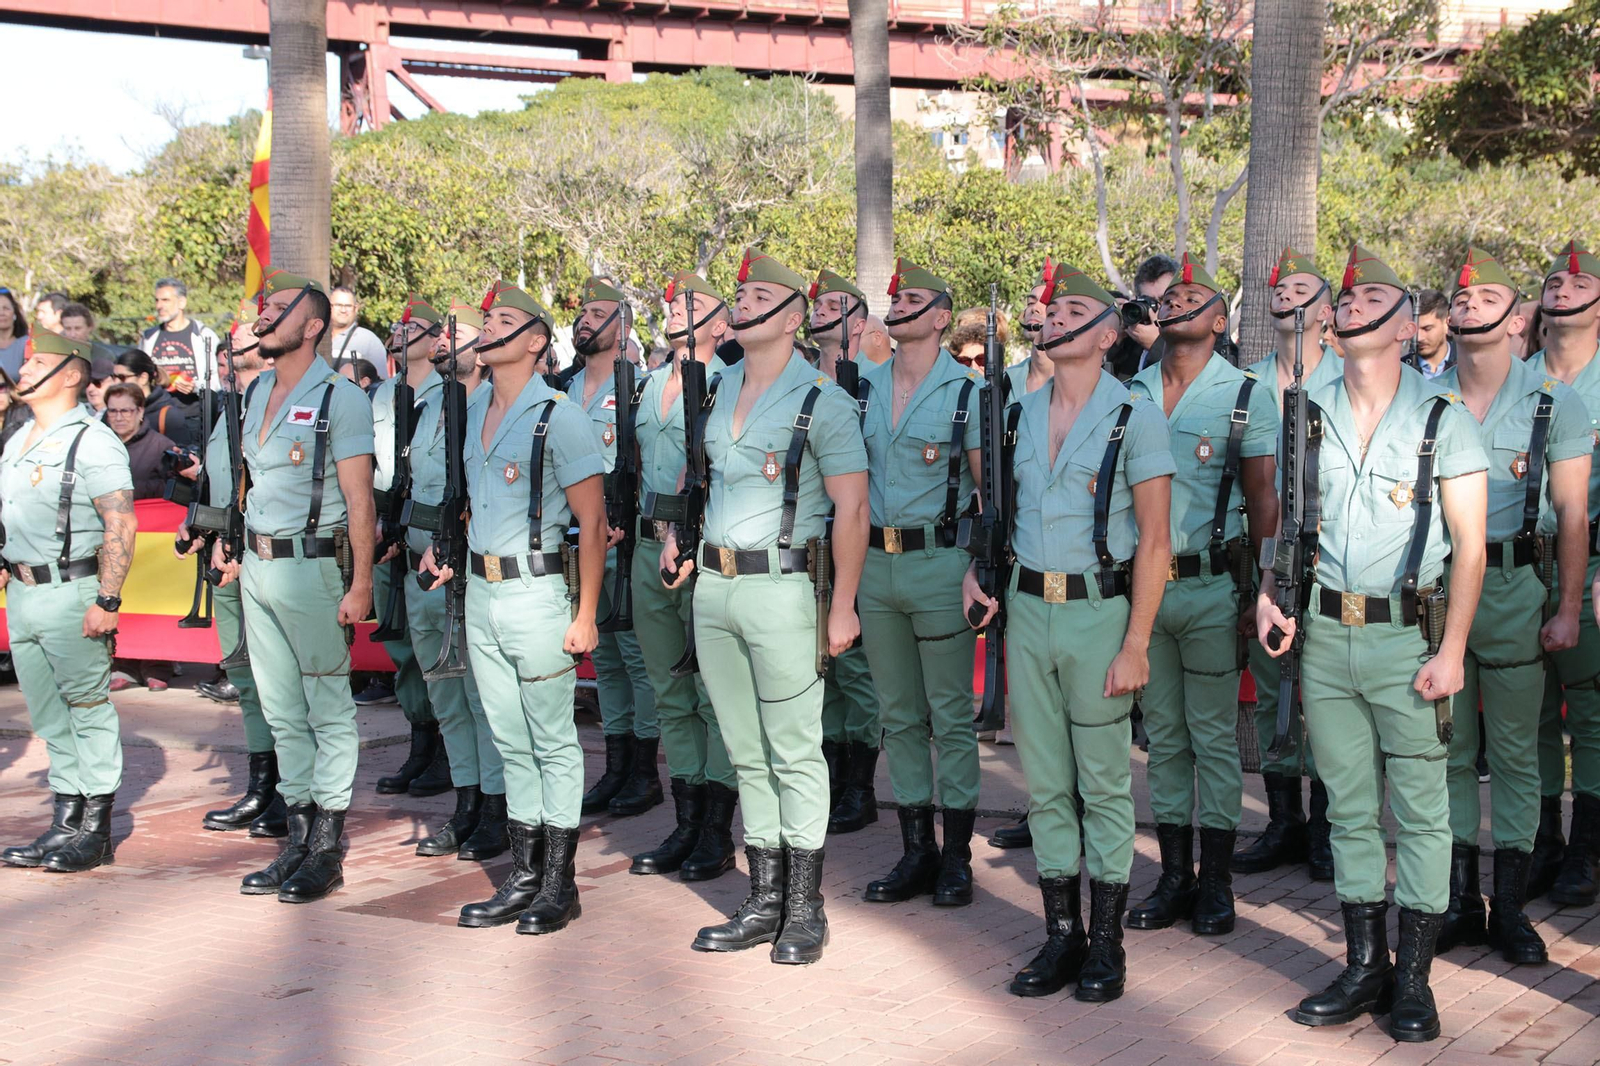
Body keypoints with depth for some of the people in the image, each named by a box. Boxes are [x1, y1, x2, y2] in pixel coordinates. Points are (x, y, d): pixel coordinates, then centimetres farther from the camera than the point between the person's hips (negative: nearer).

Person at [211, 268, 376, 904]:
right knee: (281, 710, 12)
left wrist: (361, 584, -17)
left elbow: (359, 499, -13)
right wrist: (238, 550, 17)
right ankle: (298, 835, 21)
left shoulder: (339, 399, -10)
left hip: (310, 565, -8)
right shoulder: (258, 392, 13)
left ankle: (327, 850, 6)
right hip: (257, 566, 8)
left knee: (327, 709, 0)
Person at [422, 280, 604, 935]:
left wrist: (585, 615, -15)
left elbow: (591, 523, -12)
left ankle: (559, 884, 9)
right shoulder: (475, 415, 13)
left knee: (553, 740, 1)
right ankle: (523, 876, 20)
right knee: (511, 741, 12)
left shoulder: (558, 416, -10)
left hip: (537, 592, -7)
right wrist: (458, 555, 14)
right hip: (480, 592, 8)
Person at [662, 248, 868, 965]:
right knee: (746, 755, 12)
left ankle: (804, 907, 9)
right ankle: (763, 899, 20)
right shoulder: (719, 388, 12)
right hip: (712, 584, 7)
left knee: (795, 753, -1)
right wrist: (682, 535, 16)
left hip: (780, 587, -7)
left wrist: (843, 605, -15)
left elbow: (851, 508, -11)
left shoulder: (821, 400, -9)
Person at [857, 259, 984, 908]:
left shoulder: (966, 391, -4)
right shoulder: (865, 387, 10)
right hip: (875, 561, 5)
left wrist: (982, 566, -11)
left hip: (938, 561, -5)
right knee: (899, 716, 10)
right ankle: (916, 851, 19)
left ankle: (956, 856, 11)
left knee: (950, 715, 1)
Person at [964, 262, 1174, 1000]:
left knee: (1103, 783, 3)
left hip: (1098, 608, -5)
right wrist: (978, 571, 8)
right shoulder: (1019, 414, 9)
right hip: (1028, 608, 5)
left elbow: (1154, 540, -10)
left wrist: (1135, 645, -15)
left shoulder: (1134, 417, -7)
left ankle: (1106, 943, 14)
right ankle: (1062, 933, 20)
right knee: (1044, 783, 9)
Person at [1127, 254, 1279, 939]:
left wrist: (1263, 588, -8)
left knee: (1214, 739, 3)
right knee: (1163, 737, 10)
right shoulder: (1130, 391, 8)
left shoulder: (1246, 395, -1)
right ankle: (1174, 877, 18)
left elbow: (1264, 497, -1)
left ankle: (1216, 883, 12)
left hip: (1211, 585, -3)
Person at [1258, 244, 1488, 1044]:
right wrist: (1271, 592, -1)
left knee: (1419, 809, 1)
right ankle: (1364, 966, 20)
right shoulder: (1310, 414, 8)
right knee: (1349, 808, 10)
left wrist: (1452, 651, -13)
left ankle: (1413, 978, 10)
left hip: (1406, 636, -4)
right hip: (1324, 634, 4)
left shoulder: (1443, 418, -3)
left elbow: (1469, 548, -6)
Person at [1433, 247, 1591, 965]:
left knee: (1515, 750, 3)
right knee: (1448, 748, 7)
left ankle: (1510, 907, 13)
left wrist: (1568, 609, -5)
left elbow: (1573, 516, 0)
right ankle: (1460, 901, 17)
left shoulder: (1553, 401, -1)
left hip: (1514, 587, -2)